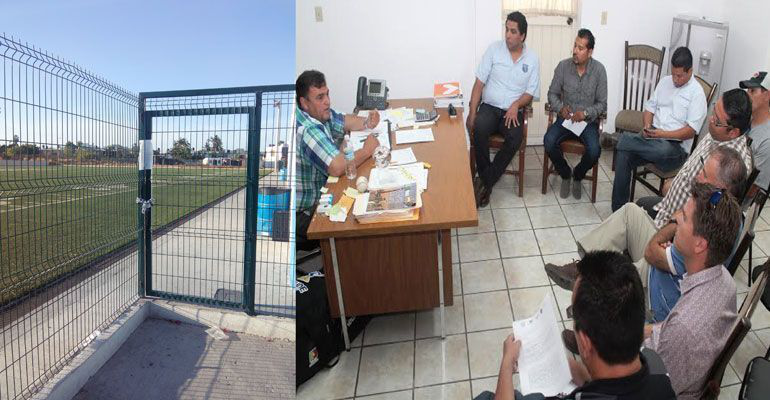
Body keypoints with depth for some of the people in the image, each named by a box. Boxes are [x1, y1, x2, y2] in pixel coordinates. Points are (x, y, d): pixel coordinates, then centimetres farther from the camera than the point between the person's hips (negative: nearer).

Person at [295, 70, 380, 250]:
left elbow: (344, 122, 16)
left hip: (319, 193, 9)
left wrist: (367, 122, -6)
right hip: (303, 214, -9)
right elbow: (337, 167, -39)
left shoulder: (319, 113, 1)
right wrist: (367, 150, -22)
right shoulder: (307, 129, -30)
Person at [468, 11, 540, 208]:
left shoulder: (532, 59, 5)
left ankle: (484, 181, -17)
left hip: (513, 112, 0)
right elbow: (479, 83, -1)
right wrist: (472, 113, -10)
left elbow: (531, 93, 4)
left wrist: (516, 105, -18)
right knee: (479, 129, -34)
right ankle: (487, 180, -18)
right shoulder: (494, 49, 2)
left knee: (515, 139, -32)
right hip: (489, 107, 0)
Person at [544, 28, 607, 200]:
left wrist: (585, 113, -20)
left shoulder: (599, 70, -7)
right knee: (549, 141, -29)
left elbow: (602, 103, -3)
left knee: (594, 151, -28)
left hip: (588, 120, -1)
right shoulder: (563, 66, -4)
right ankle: (565, 174, 1)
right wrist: (561, 108, -15)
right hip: (565, 118, 1)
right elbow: (552, 94, 5)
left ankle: (578, 176, 8)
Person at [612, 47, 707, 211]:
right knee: (623, 155, -25)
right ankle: (618, 210, -22)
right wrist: (647, 126, -5)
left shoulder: (697, 93, -4)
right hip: (652, 137, 5)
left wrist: (663, 134, -20)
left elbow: (691, 130, -10)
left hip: (676, 146, -5)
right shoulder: (665, 81, 14)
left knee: (663, 149, -44)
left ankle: (620, 139, -24)